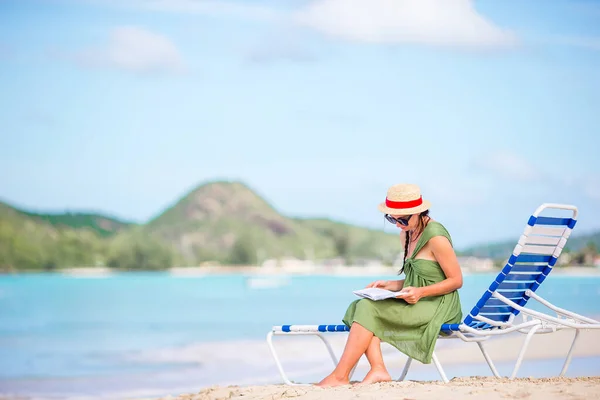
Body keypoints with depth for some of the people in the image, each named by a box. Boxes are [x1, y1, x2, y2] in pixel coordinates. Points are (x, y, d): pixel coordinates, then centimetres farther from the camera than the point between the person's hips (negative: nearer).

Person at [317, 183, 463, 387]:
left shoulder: (436, 237, -14)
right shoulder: (406, 235, 13)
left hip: (437, 307, -9)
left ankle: (340, 376, -21)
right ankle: (378, 369, -26)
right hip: (416, 302, 9)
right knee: (361, 306, -13)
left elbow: (456, 280, -11)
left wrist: (420, 292, -22)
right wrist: (391, 286, 2)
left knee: (369, 309, -23)